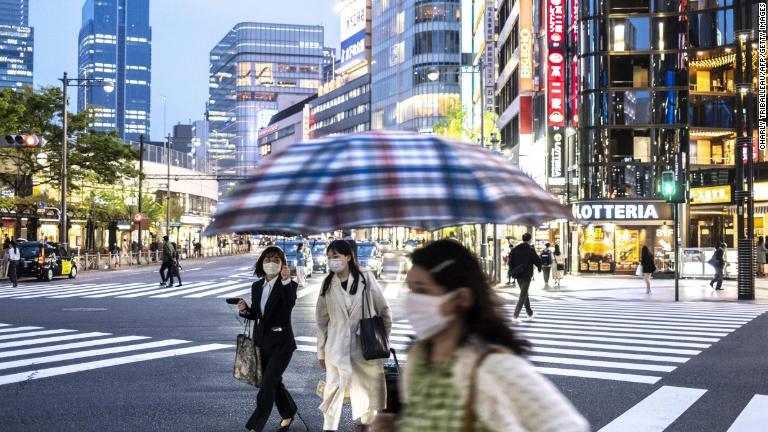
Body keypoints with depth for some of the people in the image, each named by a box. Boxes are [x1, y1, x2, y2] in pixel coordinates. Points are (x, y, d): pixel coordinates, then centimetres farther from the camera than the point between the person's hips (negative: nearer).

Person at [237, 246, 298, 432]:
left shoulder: (288, 285, -13)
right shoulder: (257, 286, 5)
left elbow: (290, 304, -34)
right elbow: (255, 314, 12)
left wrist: (286, 281, -46)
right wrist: (245, 310, -9)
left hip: (281, 344, -6)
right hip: (262, 341, 6)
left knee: (267, 385, -7)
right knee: (274, 382, 18)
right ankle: (288, 412, 40)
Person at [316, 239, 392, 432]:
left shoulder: (366, 278, -4)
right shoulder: (327, 283, 3)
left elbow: (383, 309, 3)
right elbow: (322, 319, 7)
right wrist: (321, 350, 7)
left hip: (366, 344, -1)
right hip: (336, 346, 1)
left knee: (368, 386, 10)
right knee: (333, 389, -1)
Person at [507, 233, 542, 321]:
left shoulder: (515, 249, 3)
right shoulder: (530, 249, -11)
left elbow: (510, 260, 2)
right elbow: (537, 260, -9)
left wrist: (512, 271, 9)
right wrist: (539, 268, 11)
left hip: (518, 275, 6)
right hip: (526, 275, -6)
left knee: (525, 294, 19)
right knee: (523, 295, -3)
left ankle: (530, 314, 30)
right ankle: (515, 316, -13)